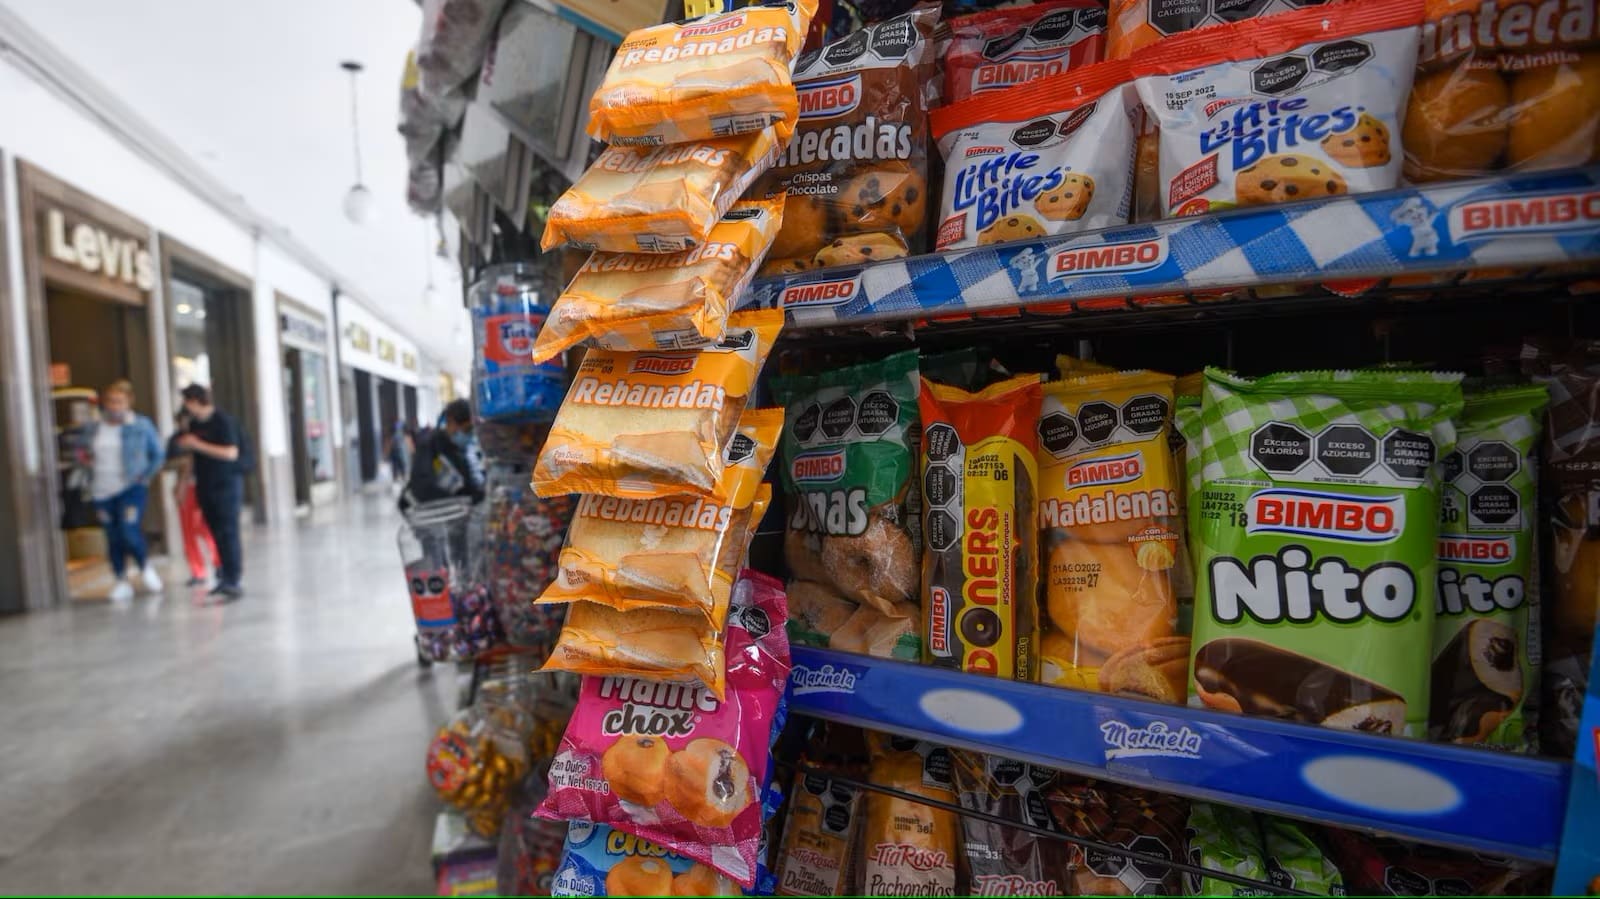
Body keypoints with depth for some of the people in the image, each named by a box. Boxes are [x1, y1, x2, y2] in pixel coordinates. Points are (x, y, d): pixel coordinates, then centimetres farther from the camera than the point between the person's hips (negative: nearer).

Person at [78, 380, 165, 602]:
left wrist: (145, 476, -4)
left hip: (131, 488, -4)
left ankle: (146, 568, 11)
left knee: (130, 532, -16)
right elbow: (85, 456, 19)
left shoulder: (141, 425, 0)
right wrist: (83, 459, -3)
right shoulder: (93, 429, 9)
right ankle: (120, 582, 17)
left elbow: (157, 454, 5)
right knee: (113, 538, 8)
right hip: (102, 492, 4)